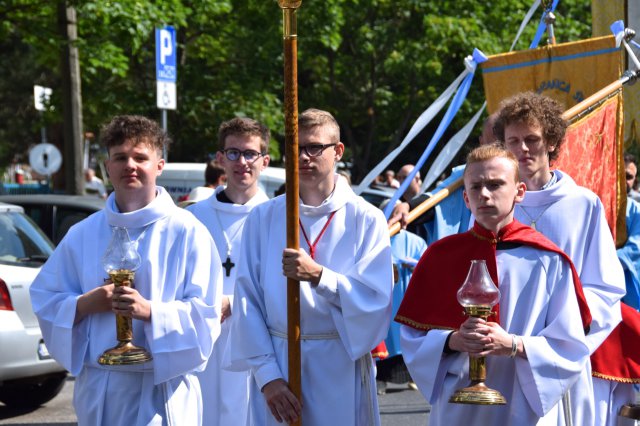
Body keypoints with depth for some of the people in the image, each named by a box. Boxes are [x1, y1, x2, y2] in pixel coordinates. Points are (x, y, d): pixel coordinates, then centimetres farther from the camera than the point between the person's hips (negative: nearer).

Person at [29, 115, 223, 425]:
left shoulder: (185, 232, -2)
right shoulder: (83, 234, 8)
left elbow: (205, 315, -7)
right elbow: (45, 301, 9)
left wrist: (150, 311, -23)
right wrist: (85, 304, -10)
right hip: (98, 391, 3)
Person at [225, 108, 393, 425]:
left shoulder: (365, 219, 2)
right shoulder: (262, 218, 5)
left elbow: (377, 302, -7)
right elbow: (246, 301, 0)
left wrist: (318, 275, -21)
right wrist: (268, 376, -10)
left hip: (342, 372, -1)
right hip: (275, 361, 1)